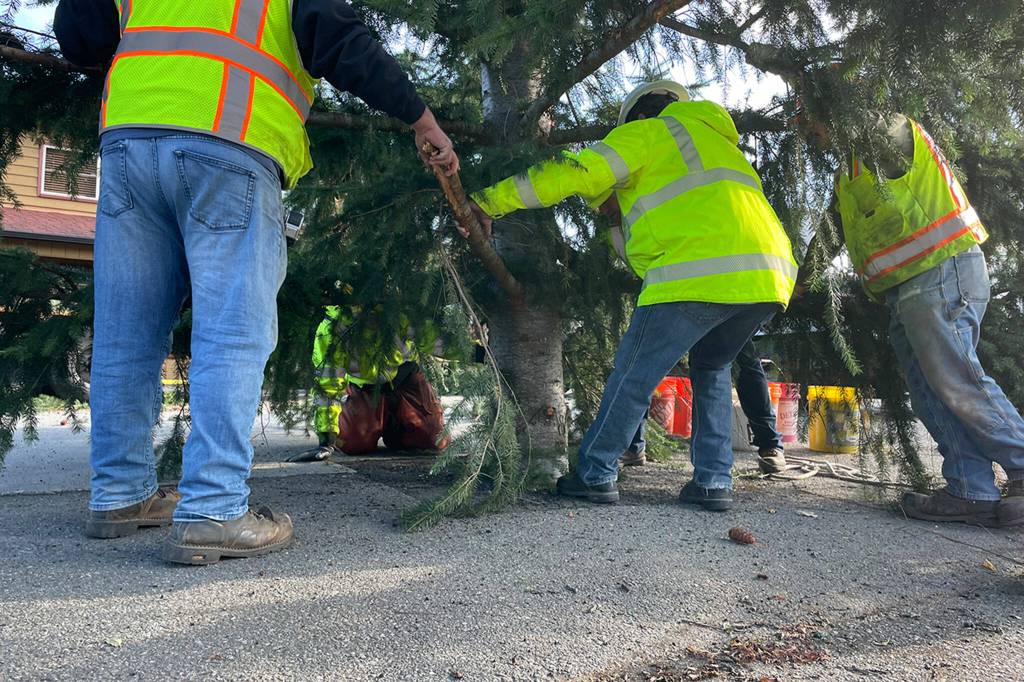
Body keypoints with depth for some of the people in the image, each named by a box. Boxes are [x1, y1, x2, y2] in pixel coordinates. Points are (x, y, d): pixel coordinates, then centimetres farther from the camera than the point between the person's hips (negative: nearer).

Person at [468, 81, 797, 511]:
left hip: (702, 273, -8)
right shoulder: (715, 140, 37)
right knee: (711, 370, 25)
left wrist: (490, 202, 9)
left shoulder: (648, 132, 14)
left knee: (634, 373, 6)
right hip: (771, 278, 8)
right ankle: (714, 482, 20)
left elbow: (570, 174, 3)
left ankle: (596, 475, 17)